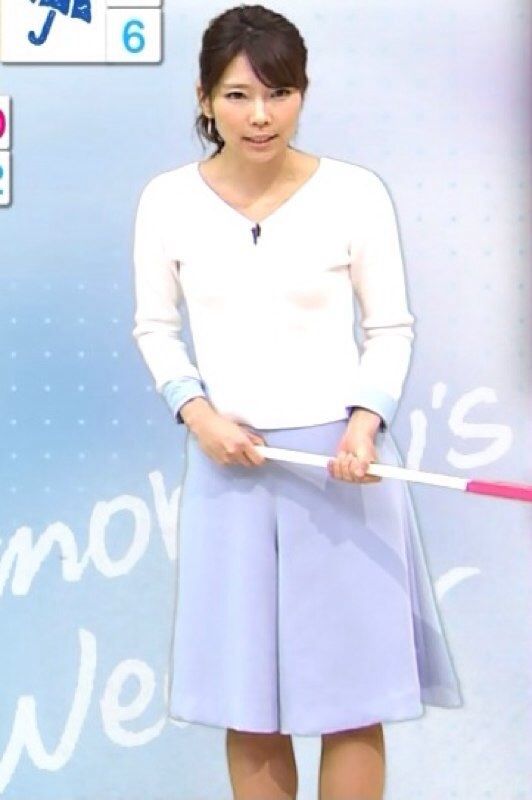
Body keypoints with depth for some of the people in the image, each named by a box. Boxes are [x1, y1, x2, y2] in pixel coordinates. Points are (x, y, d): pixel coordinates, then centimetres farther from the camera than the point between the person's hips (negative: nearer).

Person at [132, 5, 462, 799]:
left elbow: (392, 327, 1)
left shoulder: (355, 193, -7)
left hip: (339, 463, -1)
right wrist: (197, 412, -8)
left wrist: (366, 422, -15)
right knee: (247, 704, 10)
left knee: (352, 699, 5)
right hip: (229, 465, 2)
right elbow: (154, 328, 8)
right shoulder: (168, 200, -2)